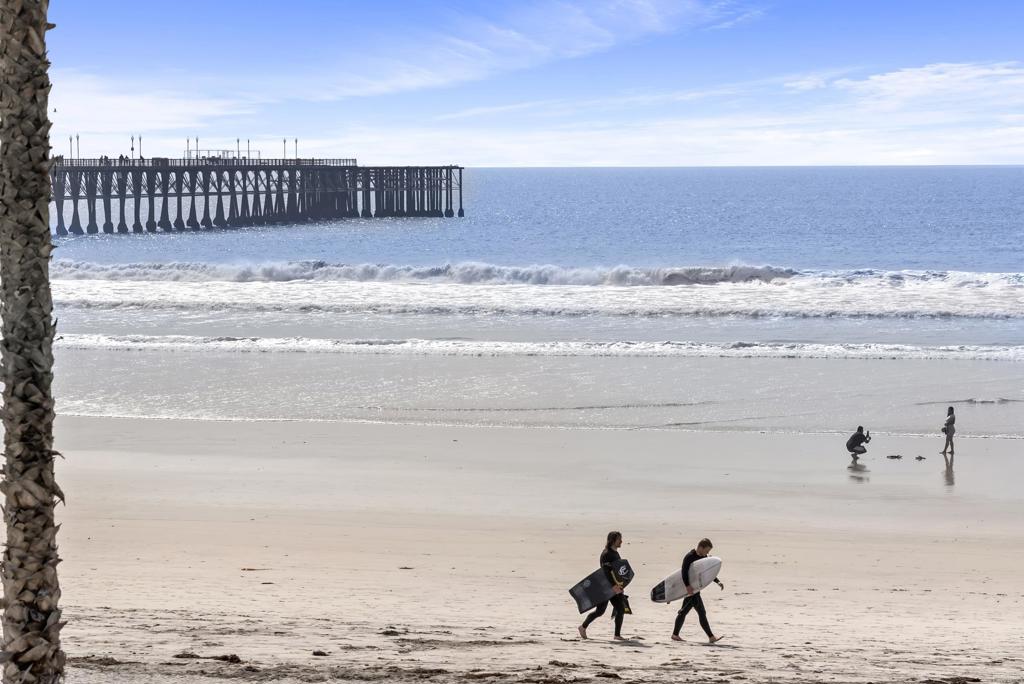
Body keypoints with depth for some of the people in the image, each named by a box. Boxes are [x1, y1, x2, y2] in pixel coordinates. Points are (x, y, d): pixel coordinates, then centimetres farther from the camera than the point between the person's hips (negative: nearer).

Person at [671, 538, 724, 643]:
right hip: (690, 588, -10)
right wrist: (688, 586, -32)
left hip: (696, 588, 10)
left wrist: (717, 582, 7)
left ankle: (675, 634, 23)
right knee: (702, 613, -11)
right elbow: (684, 572, -23)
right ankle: (711, 637, -11)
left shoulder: (703, 557, 11)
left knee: (684, 611, 15)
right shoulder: (689, 557, -16)